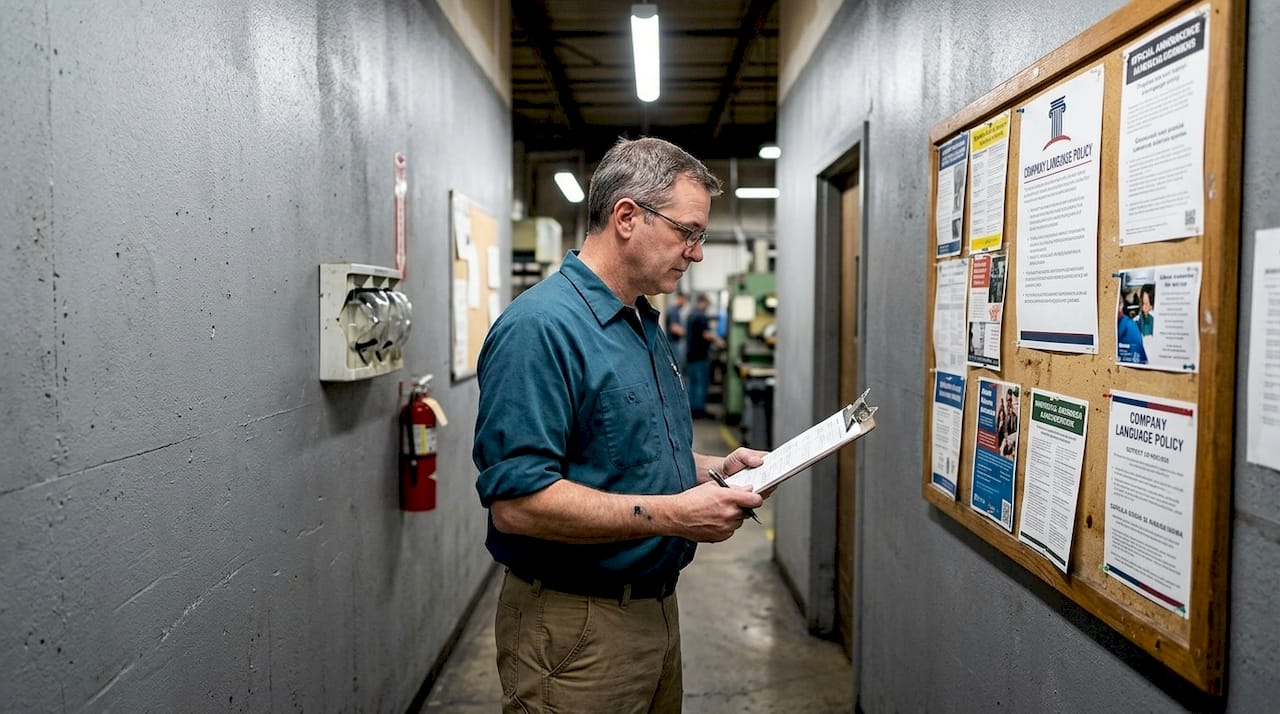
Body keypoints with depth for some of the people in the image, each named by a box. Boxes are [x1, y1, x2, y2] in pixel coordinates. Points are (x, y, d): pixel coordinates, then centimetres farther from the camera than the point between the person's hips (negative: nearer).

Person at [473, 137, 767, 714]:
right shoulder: (541, 326, -21)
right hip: (575, 627, -9)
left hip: (656, 611, 9)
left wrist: (717, 469, 4)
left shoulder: (645, 325, 10)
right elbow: (515, 502, -27)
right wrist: (672, 514, -26)